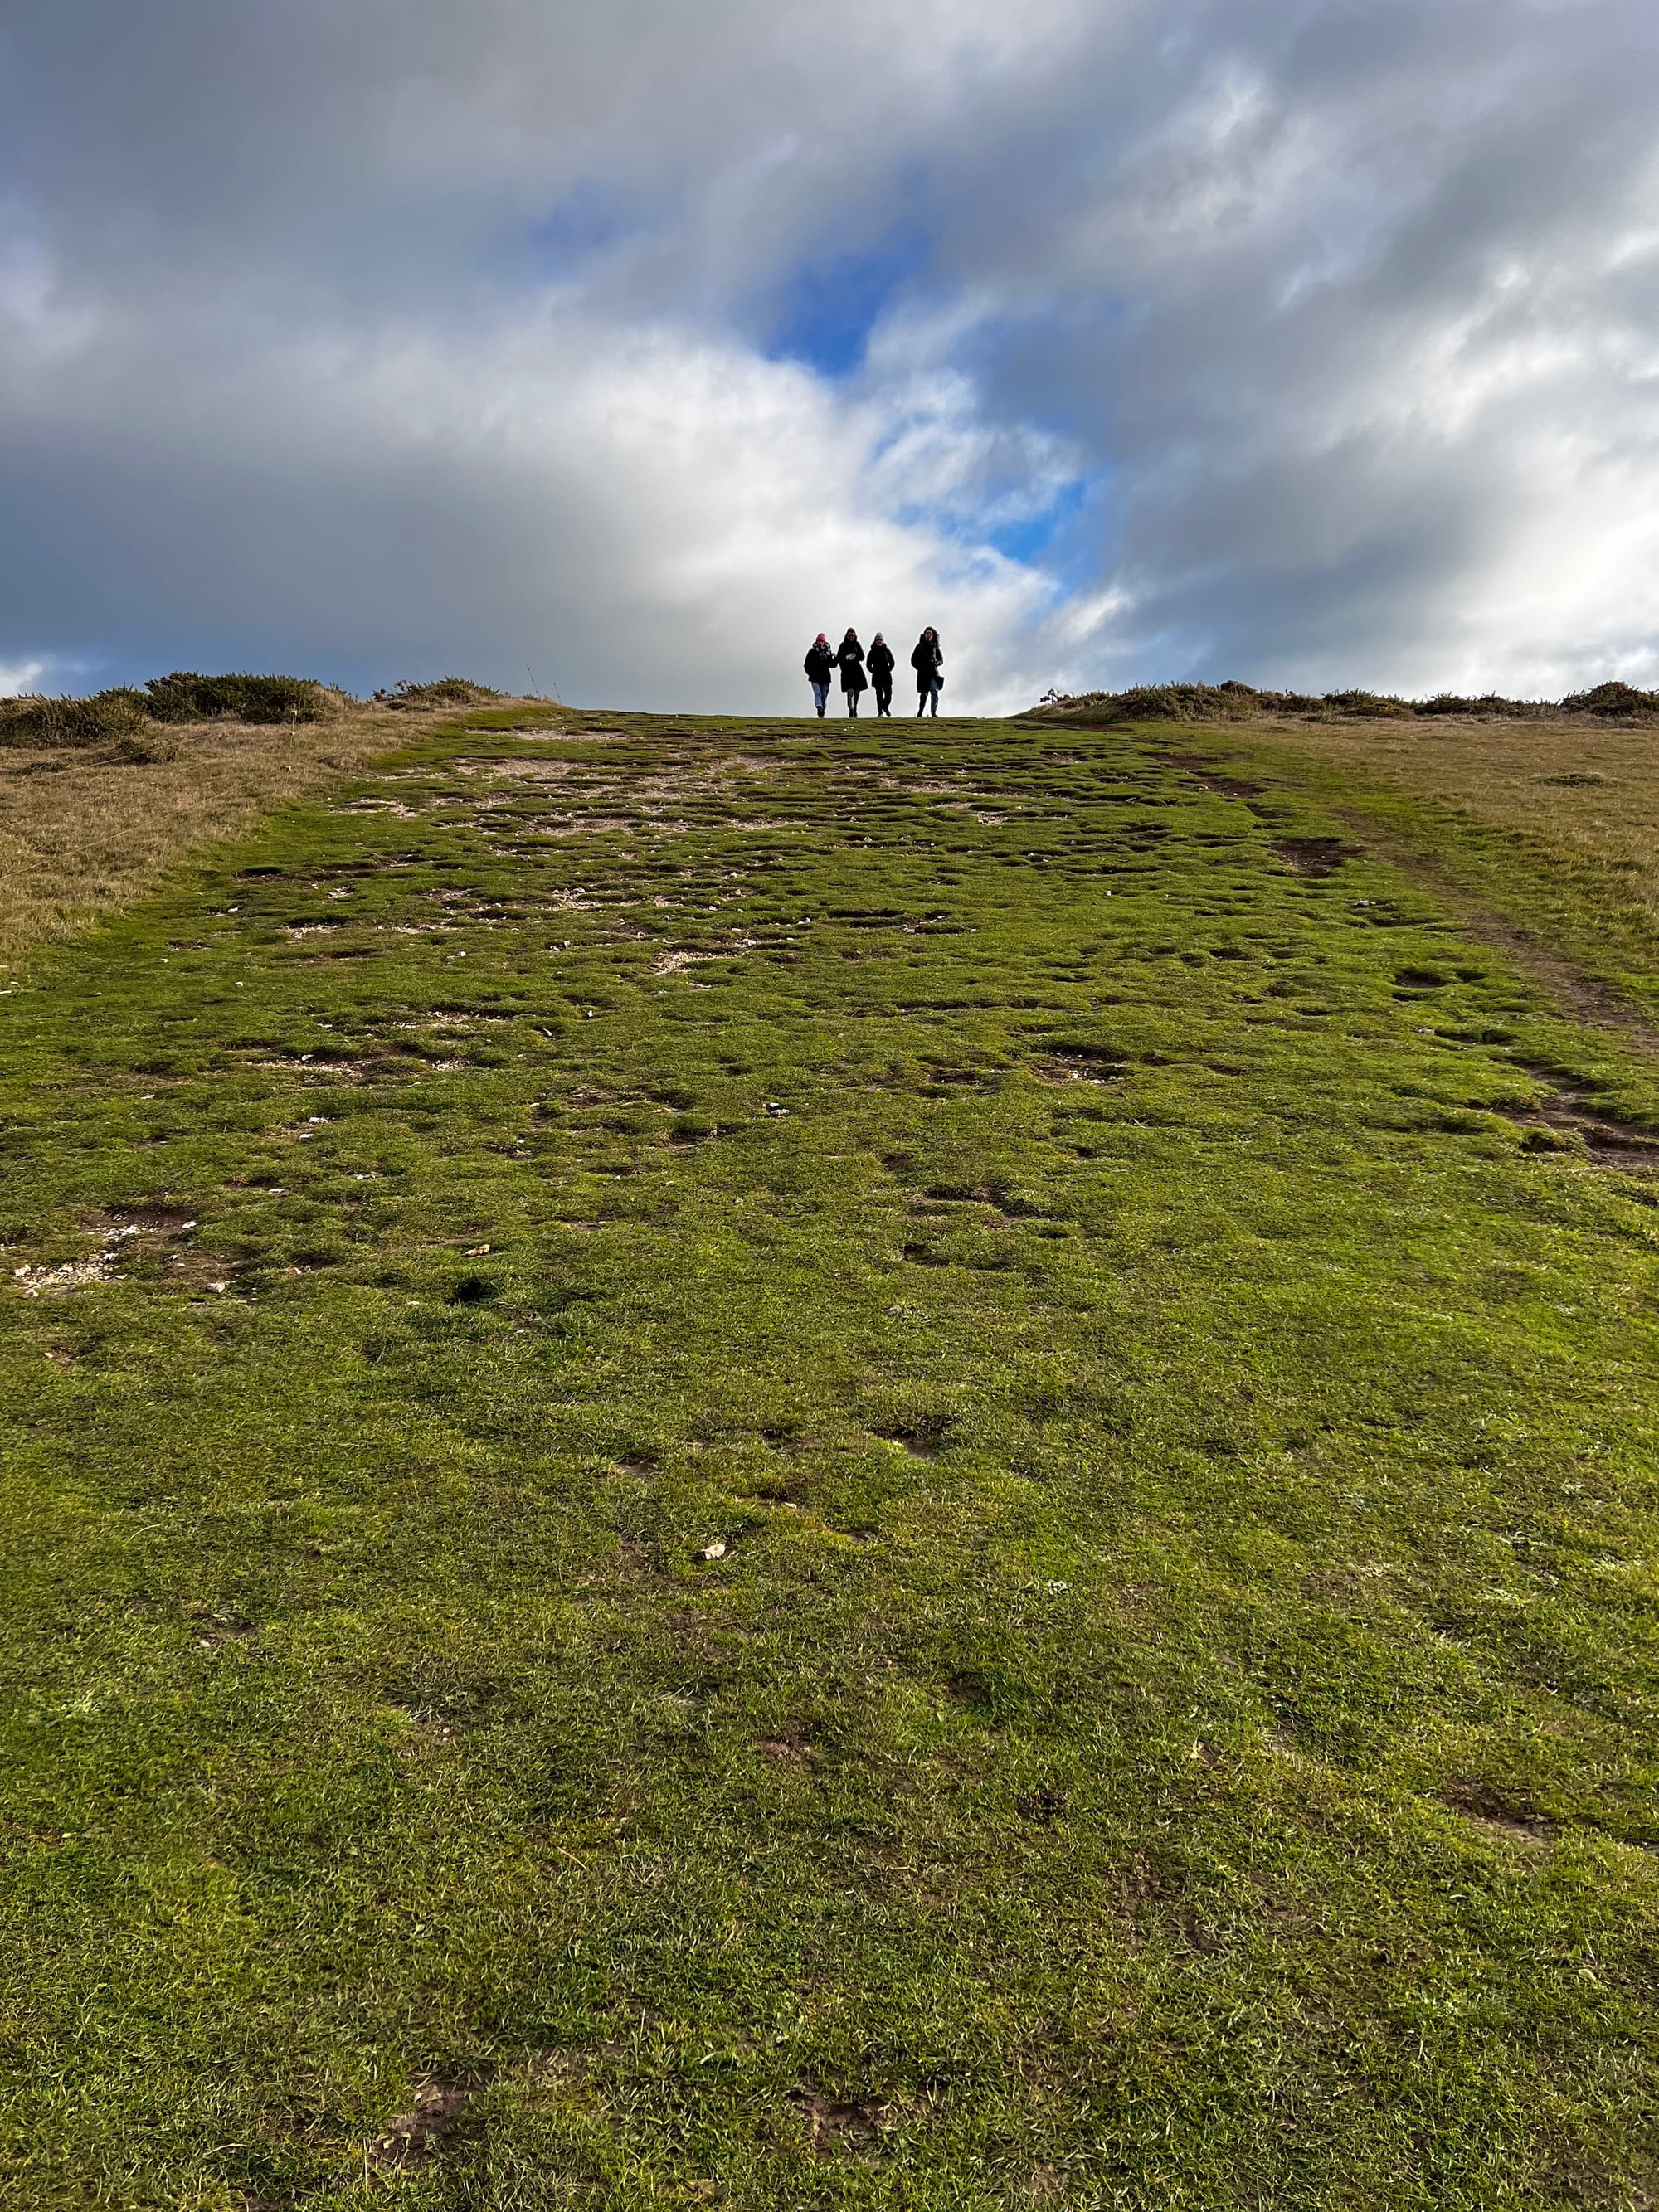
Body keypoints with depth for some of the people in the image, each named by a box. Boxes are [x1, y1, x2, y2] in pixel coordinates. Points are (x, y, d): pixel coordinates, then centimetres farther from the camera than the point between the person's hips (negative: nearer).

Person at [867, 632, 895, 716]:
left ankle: (886, 707, 19)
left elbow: (892, 663, 10)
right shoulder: (872, 652, 5)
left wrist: (888, 670, -1)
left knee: (888, 693, -5)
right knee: (879, 694, -3)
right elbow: (868, 664, 10)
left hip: (886, 675, 0)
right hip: (877, 676, 0)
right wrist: (874, 671, 0)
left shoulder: (887, 650, 6)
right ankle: (880, 711, 0)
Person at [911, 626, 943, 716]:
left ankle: (934, 712, -18)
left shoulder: (935, 646, 10)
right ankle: (920, 713, 20)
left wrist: (935, 663, -6)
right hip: (922, 674, 0)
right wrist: (919, 667, -6)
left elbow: (941, 660, 14)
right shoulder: (920, 646, 7)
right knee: (924, 694, 4)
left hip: (933, 673, 0)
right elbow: (913, 661, 10)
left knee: (935, 691, -16)